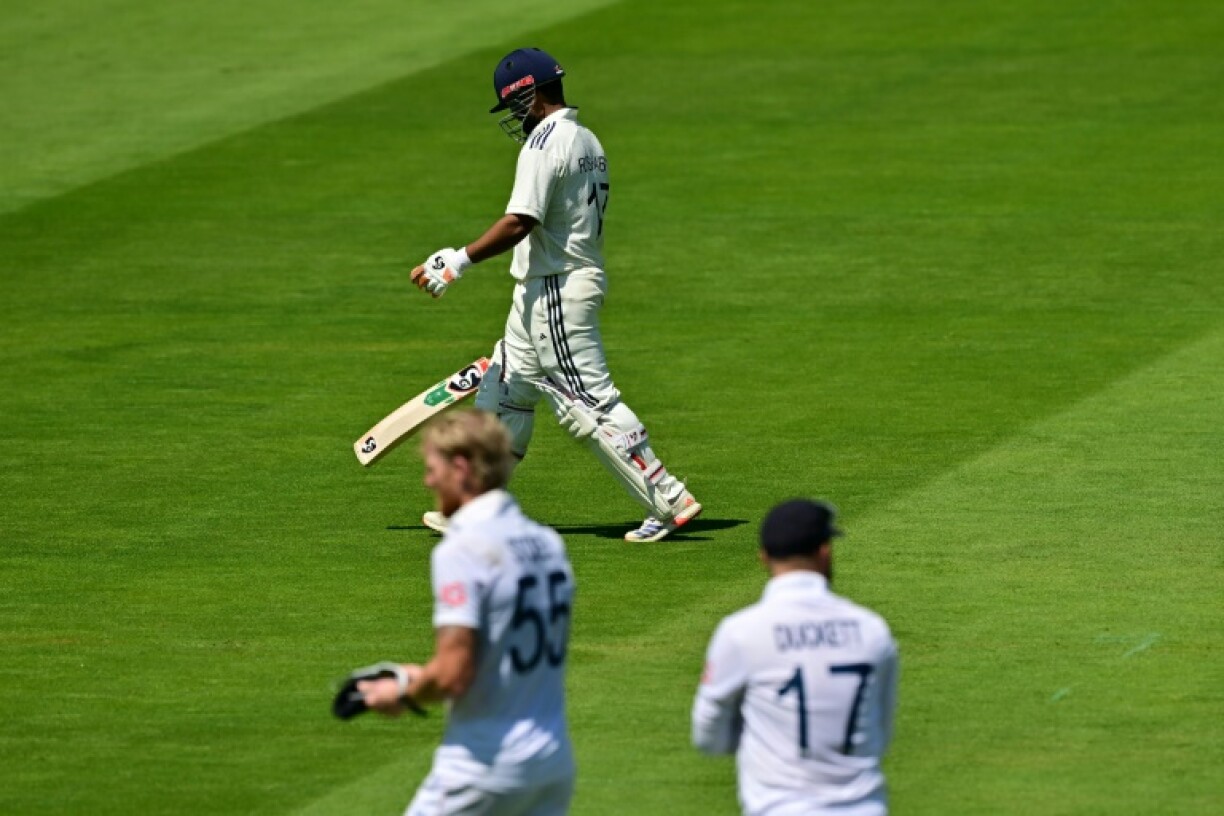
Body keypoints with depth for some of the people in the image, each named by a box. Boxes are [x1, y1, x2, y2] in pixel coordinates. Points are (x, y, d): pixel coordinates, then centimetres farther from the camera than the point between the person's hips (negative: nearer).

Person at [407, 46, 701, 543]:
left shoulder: (545, 143, -16)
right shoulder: (588, 142, 14)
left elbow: (519, 224, -26)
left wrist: (458, 263, -23)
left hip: (555, 291, -11)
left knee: (590, 404, -9)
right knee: (505, 395, 14)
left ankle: (669, 502, -8)